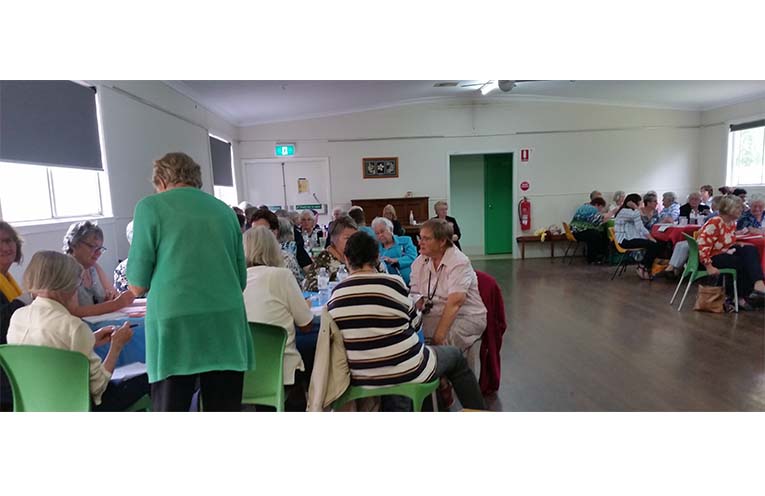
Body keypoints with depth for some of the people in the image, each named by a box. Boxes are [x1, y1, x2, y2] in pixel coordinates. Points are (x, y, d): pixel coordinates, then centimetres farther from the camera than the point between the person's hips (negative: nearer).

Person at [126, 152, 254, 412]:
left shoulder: (150, 206, 4)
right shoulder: (225, 210, 15)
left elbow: (137, 285, 1)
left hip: (174, 326, -3)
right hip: (226, 324, 4)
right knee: (226, 408, 10)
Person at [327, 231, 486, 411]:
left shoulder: (335, 295, -7)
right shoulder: (392, 283, -17)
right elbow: (415, 322, -3)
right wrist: (419, 309, 18)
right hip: (405, 373, -4)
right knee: (455, 356, 19)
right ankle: (478, 409, 30)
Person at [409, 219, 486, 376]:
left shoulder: (459, 263, -15)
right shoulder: (419, 262, 5)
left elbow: (454, 302, -25)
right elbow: (416, 297, -1)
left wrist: (439, 335, -31)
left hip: (465, 316, -6)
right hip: (433, 315, 6)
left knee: (443, 342, -31)